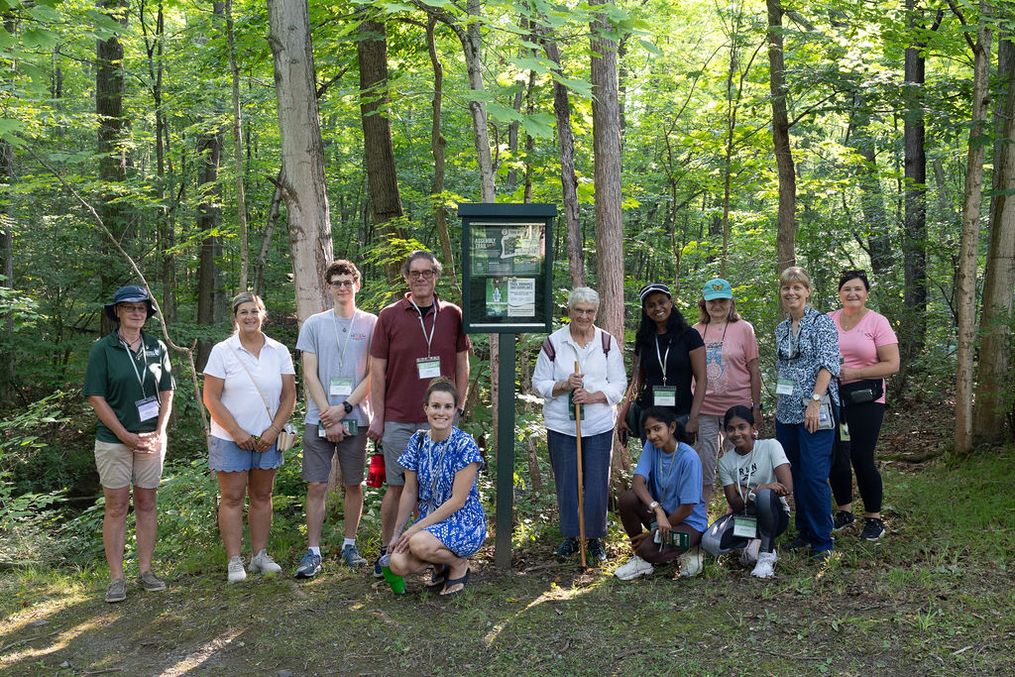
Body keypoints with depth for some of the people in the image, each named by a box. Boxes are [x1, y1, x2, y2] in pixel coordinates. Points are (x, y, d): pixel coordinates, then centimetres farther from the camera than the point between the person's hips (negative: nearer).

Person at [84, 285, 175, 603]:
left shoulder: (157, 348, 7)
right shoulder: (103, 349, -3)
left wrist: (158, 433, -3)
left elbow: (167, 394, 9)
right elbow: (96, 397, -7)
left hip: (151, 439, 3)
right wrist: (127, 436, -11)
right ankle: (116, 578, 6)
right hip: (113, 440, -3)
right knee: (116, 506, 0)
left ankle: (145, 571, 16)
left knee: (146, 503, 7)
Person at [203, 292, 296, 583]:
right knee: (232, 497, 0)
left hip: (267, 438, 3)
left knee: (262, 495, 9)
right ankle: (234, 561, 5)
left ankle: (260, 555, 19)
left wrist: (273, 430, -7)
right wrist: (237, 431, -12)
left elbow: (289, 396, 5)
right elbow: (211, 398, -6)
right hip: (230, 439, -3)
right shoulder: (222, 351, -3)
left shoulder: (279, 352, 5)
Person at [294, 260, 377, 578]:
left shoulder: (371, 324, 4)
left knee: (354, 485, 7)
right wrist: (328, 417, -7)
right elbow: (310, 375, 2)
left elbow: (372, 375, 0)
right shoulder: (314, 324, 6)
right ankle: (313, 552, 4)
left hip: (356, 418, 0)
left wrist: (344, 408, -10)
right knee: (316, 486, -2)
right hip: (319, 418, 0)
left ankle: (349, 545, 21)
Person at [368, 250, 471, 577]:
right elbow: (377, 370, 2)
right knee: (397, 486, 3)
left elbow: (462, 366, 11)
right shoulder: (390, 316, 1)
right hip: (399, 420, -1)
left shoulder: (452, 314, 6)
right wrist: (378, 416, -1)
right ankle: (386, 551, 16)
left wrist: (458, 408, 6)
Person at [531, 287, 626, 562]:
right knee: (566, 483, 5)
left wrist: (593, 396, -14)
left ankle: (595, 539, 18)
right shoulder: (553, 343, 0)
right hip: (561, 425, 0)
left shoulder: (608, 343, 3)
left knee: (597, 484, 1)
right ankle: (570, 536, 22)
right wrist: (563, 386, -16)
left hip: (599, 425, 0)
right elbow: (539, 383, 3)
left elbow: (619, 383, 2)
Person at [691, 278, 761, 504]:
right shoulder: (696, 331, 8)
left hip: (737, 407, -2)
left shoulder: (743, 328, 1)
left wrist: (756, 406, -2)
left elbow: (754, 370, 2)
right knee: (702, 471, 5)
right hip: (703, 409, 2)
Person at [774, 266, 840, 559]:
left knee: (814, 476, -9)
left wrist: (815, 402, -21)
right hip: (787, 412, 7)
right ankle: (804, 532, 22)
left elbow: (828, 365, -13)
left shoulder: (822, 323, -5)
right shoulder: (781, 329, 15)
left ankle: (822, 541, 0)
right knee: (795, 475, 11)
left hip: (815, 411, -7)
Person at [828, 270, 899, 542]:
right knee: (836, 456, 5)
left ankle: (874, 518, 12)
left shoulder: (877, 322, -3)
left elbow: (892, 364, -8)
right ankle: (844, 511, 24)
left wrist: (852, 372, -15)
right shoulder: (828, 321, 8)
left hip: (865, 398, -4)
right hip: (833, 396, 4)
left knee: (862, 458, -4)